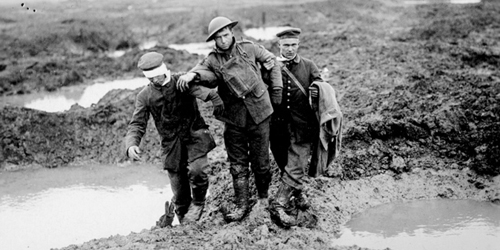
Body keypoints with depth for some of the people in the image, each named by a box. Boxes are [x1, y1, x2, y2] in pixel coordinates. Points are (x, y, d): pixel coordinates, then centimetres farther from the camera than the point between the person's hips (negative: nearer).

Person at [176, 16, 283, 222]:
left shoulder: (249, 49, -2)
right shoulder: (212, 60, -1)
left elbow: (272, 62, 8)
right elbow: (208, 74, -20)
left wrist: (276, 92, 5)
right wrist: (192, 74, -43)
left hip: (259, 114, -1)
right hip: (234, 119, 1)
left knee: (260, 161, 8)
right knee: (237, 165, 6)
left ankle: (263, 197, 30)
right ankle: (241, 205, 16)